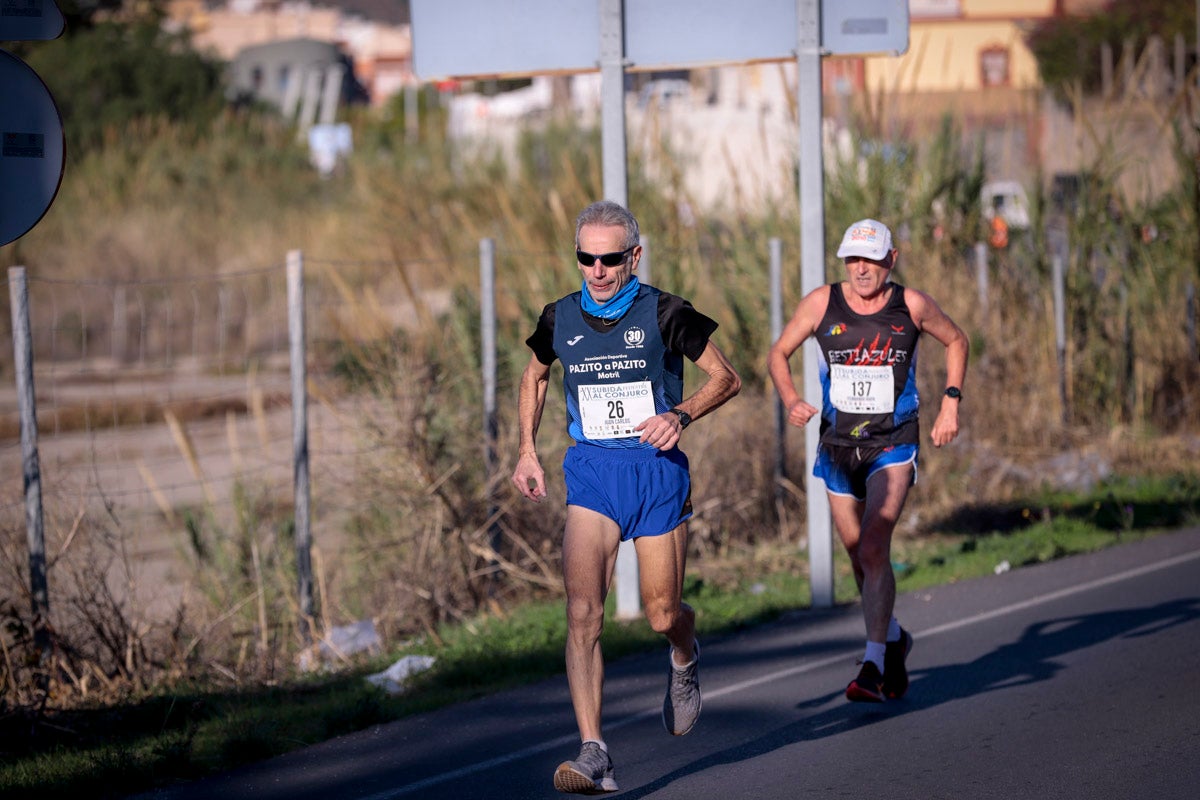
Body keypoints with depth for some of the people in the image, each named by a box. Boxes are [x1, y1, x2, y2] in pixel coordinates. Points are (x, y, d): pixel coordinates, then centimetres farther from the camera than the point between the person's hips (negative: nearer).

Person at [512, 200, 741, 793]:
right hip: (592, 474, 2)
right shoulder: (560, 319, 2)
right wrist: (527, 450, 11)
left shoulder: (664, 314, -7)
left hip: (658, 471, -1)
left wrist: (680, 415, -15)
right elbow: (534, 378, 22)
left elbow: (726, 377, 2)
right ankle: (593, 755, -20)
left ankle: (684, 659, 46)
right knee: (582, 610, -16)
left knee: (662, 615, 5)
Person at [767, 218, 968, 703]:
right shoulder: (822, 303, -5)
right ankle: (893, 639, 38)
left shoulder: (911, 306, -6)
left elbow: (956, 341, 12)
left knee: (874, 549, -19)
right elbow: (779, 353, 5)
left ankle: (873, 665, -20)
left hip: (893, 445, -3)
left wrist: (951, 403, 3)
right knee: (859, 558, 12)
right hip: (838, 446, 3)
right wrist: (790, 399, -13)